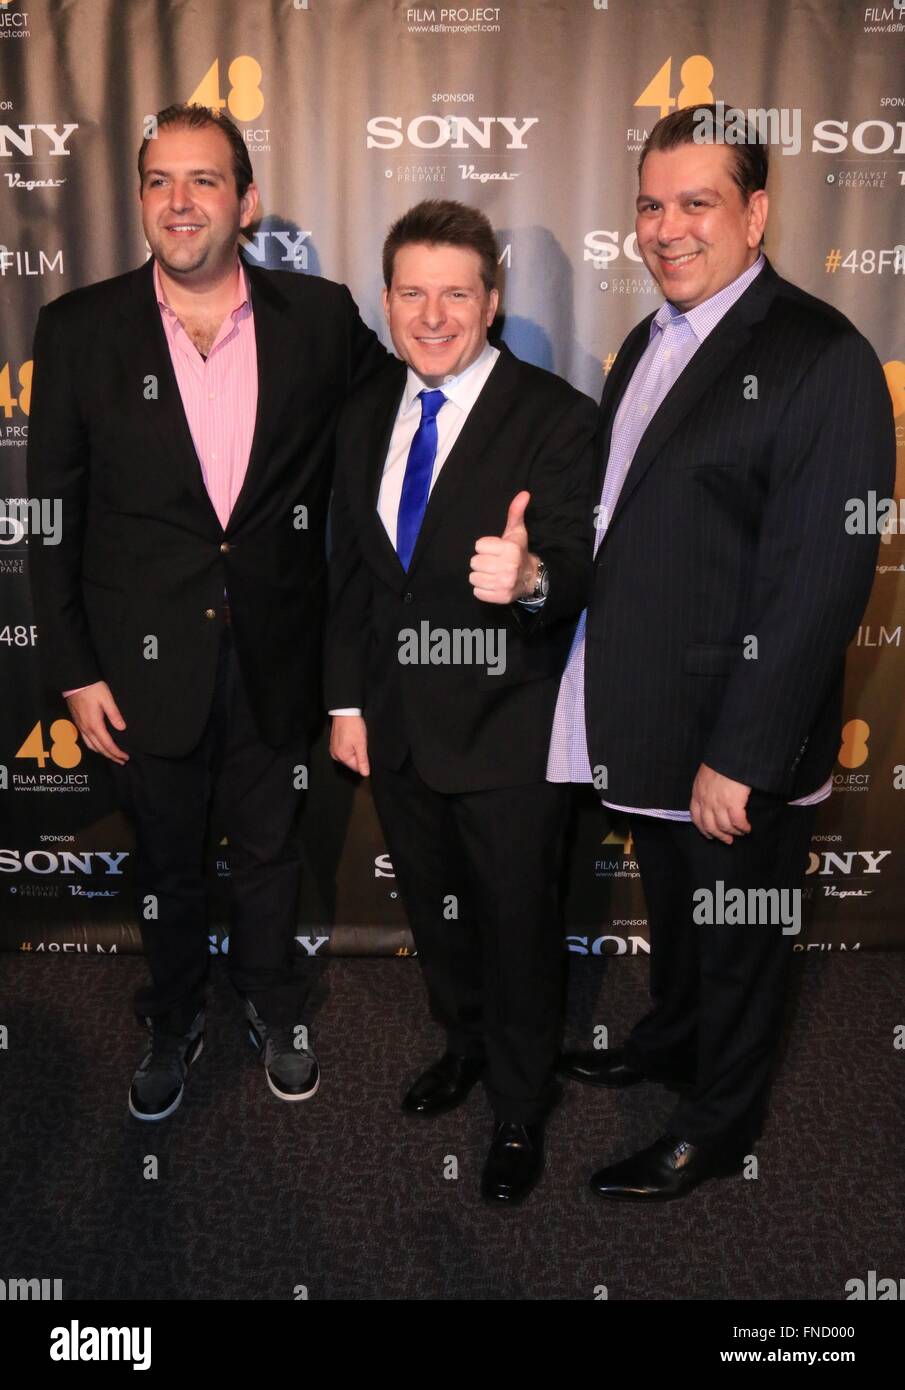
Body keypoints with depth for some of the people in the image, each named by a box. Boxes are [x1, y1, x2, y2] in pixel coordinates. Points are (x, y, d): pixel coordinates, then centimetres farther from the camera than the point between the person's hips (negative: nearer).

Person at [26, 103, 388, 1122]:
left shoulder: (320, 319, -4)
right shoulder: (80, 328, -5)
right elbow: (53, 513, -3)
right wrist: (73, 670, -5)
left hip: (274, 655, 1)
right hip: (145, 659, 0)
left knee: (270, 849, 19)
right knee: (165, 863, 18)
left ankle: (272, 1007, 45)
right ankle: (173, 1024, 43)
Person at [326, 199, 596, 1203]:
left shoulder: (554, 417, -15)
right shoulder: (365, 416, 3)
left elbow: (575, 574, -20)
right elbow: (348, 568, 9)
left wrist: (529, 579, -43)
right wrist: (347, 700, 7)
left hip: (504, 733, -5)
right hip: (396, 724, 6)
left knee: (516, 923, 12)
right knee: (431, 906, 24)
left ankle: (519, 1109, 36)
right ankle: (464, 1043, 52)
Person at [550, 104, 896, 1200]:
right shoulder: (650, 341, 9)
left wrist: (739, 756, -22)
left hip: (737, 738, -7)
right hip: (644, 714, 7)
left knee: (736, 935, 14)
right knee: (670, 906, 27)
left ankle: (717, 1121, 37)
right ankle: (672, 1034, 52)